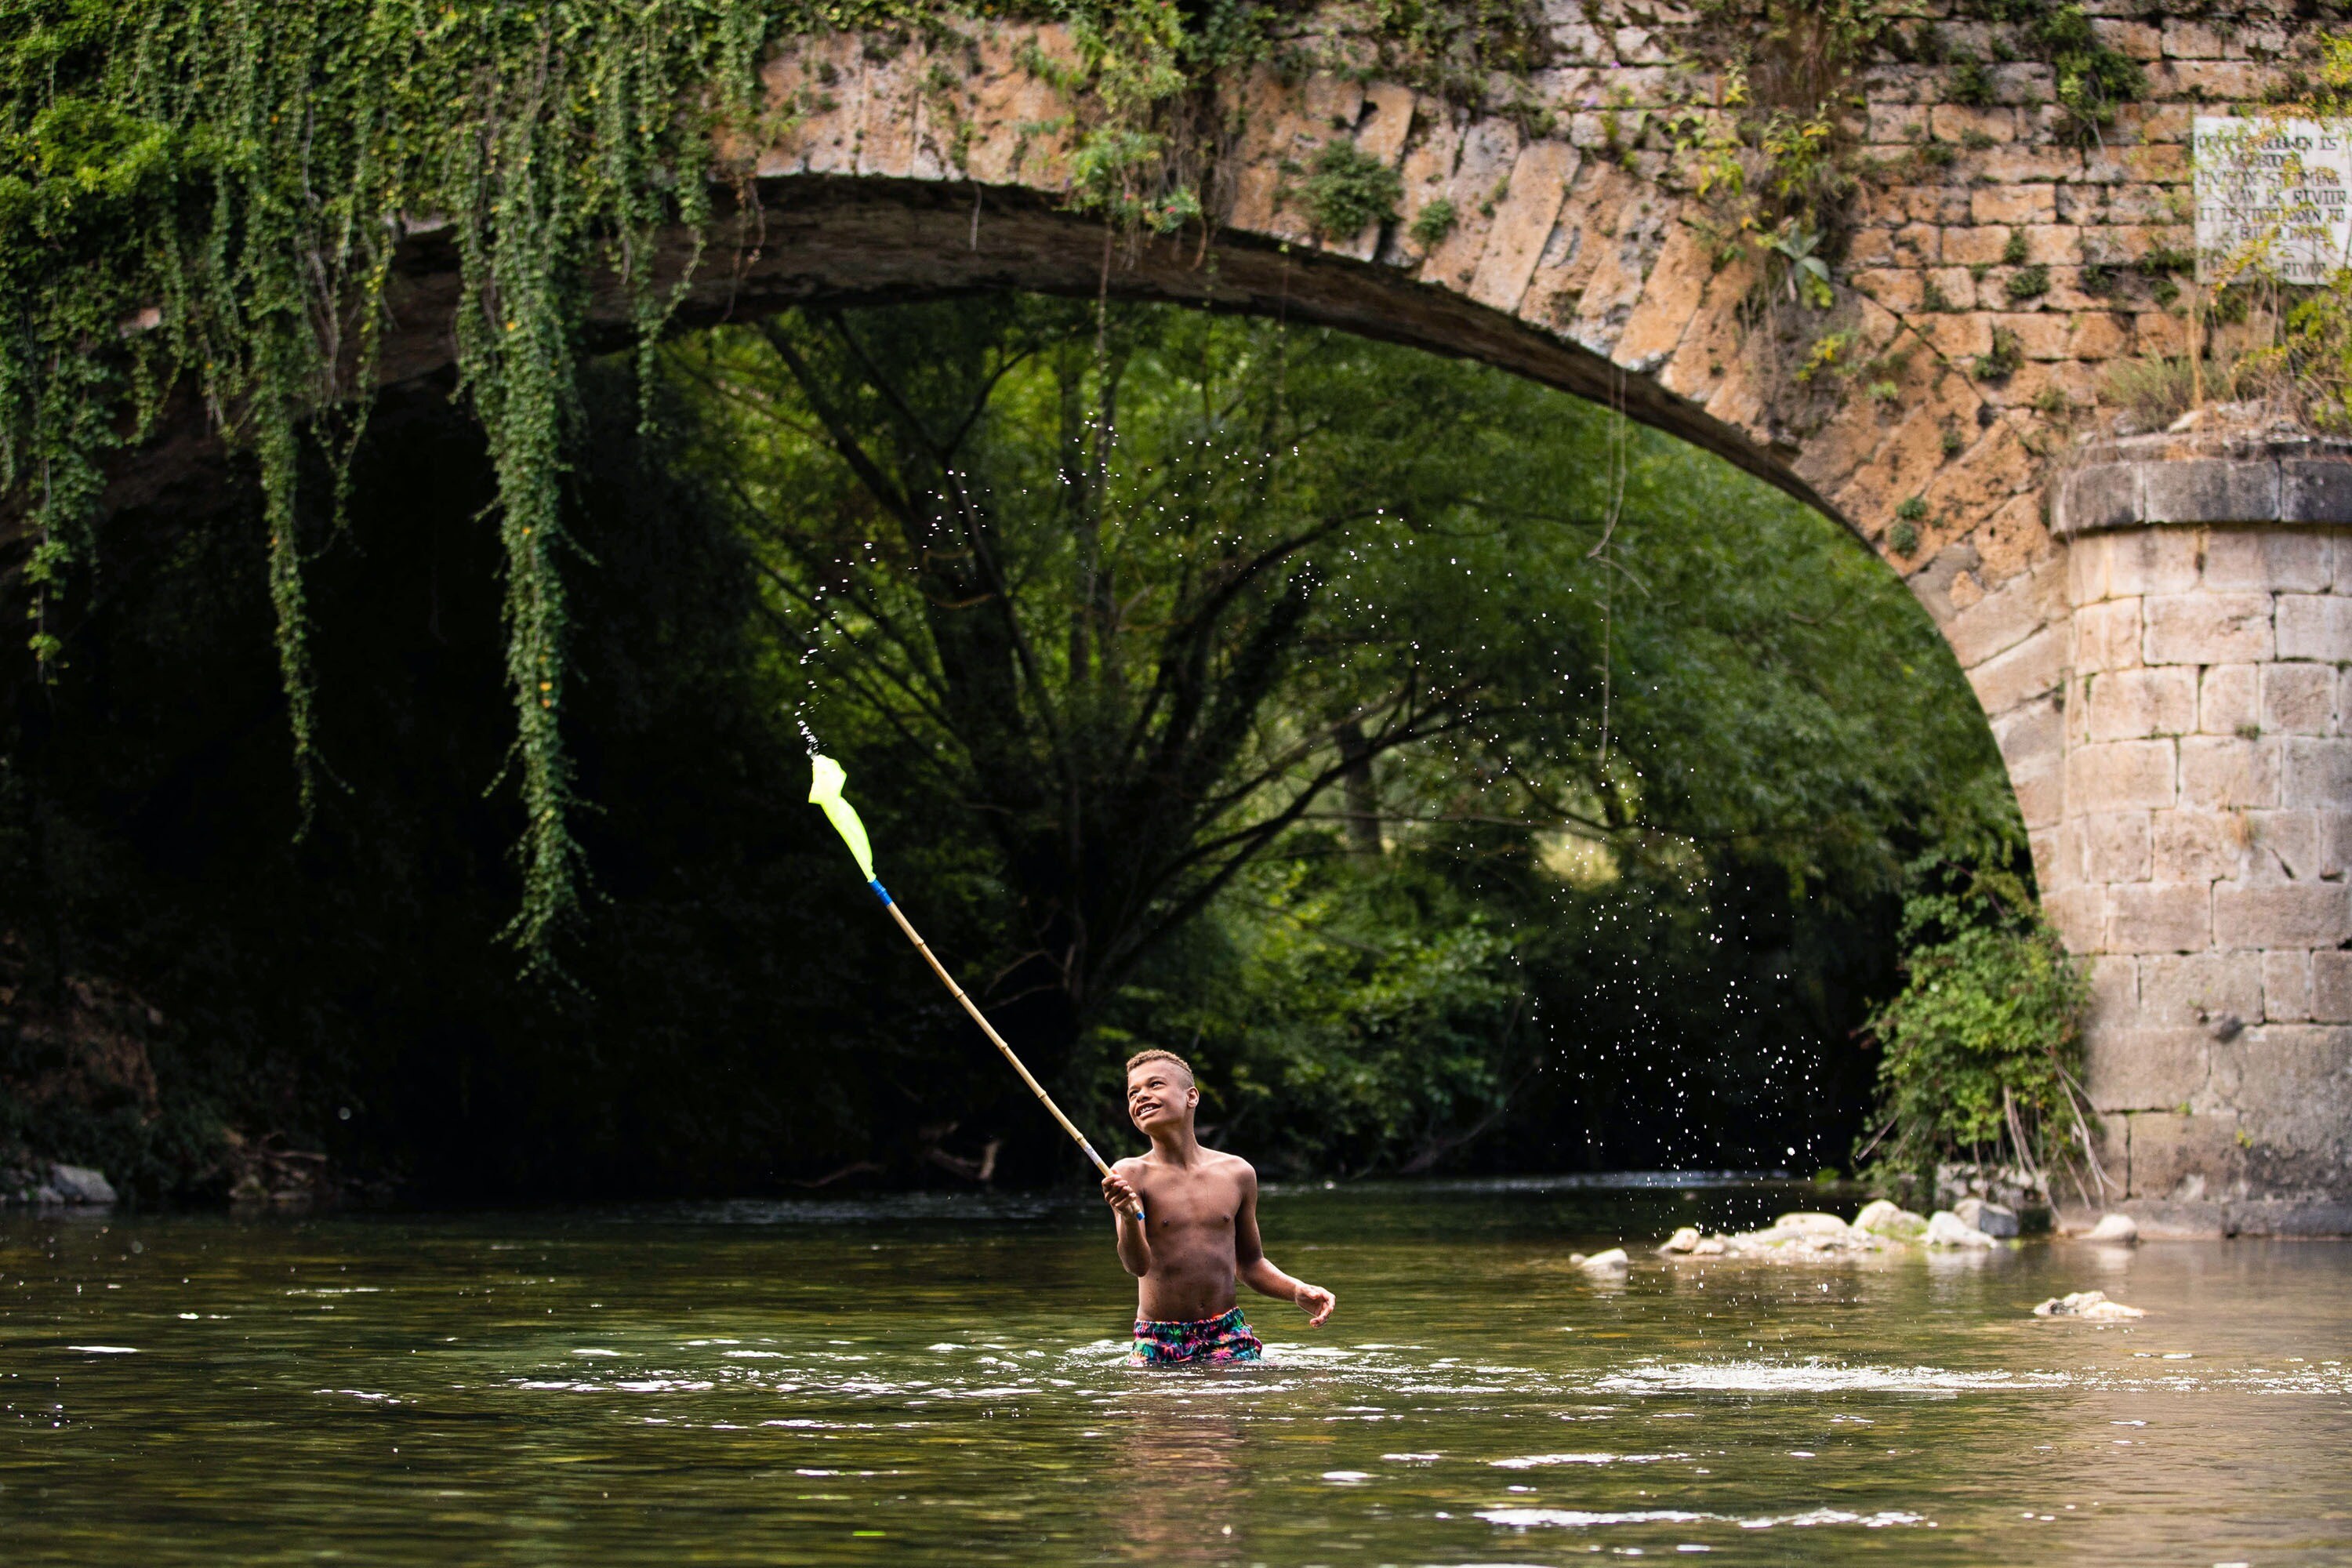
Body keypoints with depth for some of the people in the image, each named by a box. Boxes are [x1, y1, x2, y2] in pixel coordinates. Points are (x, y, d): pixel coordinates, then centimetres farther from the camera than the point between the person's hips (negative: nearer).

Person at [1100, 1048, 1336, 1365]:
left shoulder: (1236, 1173, 6)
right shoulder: (1130, 1175, -4)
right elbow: (1138, 1264, -17)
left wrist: (1298, 1291, 1)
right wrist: (1129, 1219, -37)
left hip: (1227, 1338, 1)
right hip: (1159, 1343, -1)